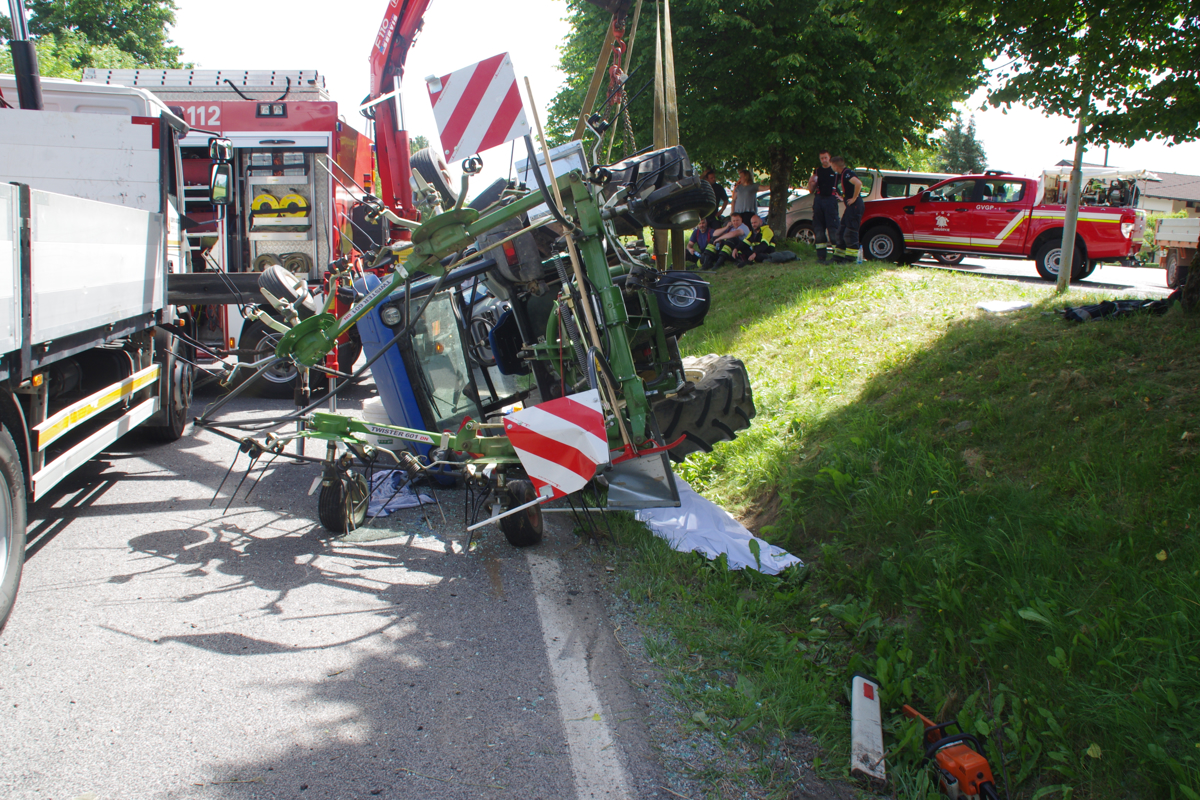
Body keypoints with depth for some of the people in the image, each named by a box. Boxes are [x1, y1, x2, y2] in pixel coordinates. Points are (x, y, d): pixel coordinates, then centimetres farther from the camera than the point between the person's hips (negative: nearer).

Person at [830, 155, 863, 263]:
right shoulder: (842, 174, 16)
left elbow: (858, 183, -31)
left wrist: (854, 198, -22)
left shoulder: (847, 173, -14)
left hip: (855, 205, -10)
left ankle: (850, 258, -6)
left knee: (850, 233, -9)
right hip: (851, 206, 10)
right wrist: (845, 199, 24)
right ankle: (839, 256, 18)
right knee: (841, 231, 13)